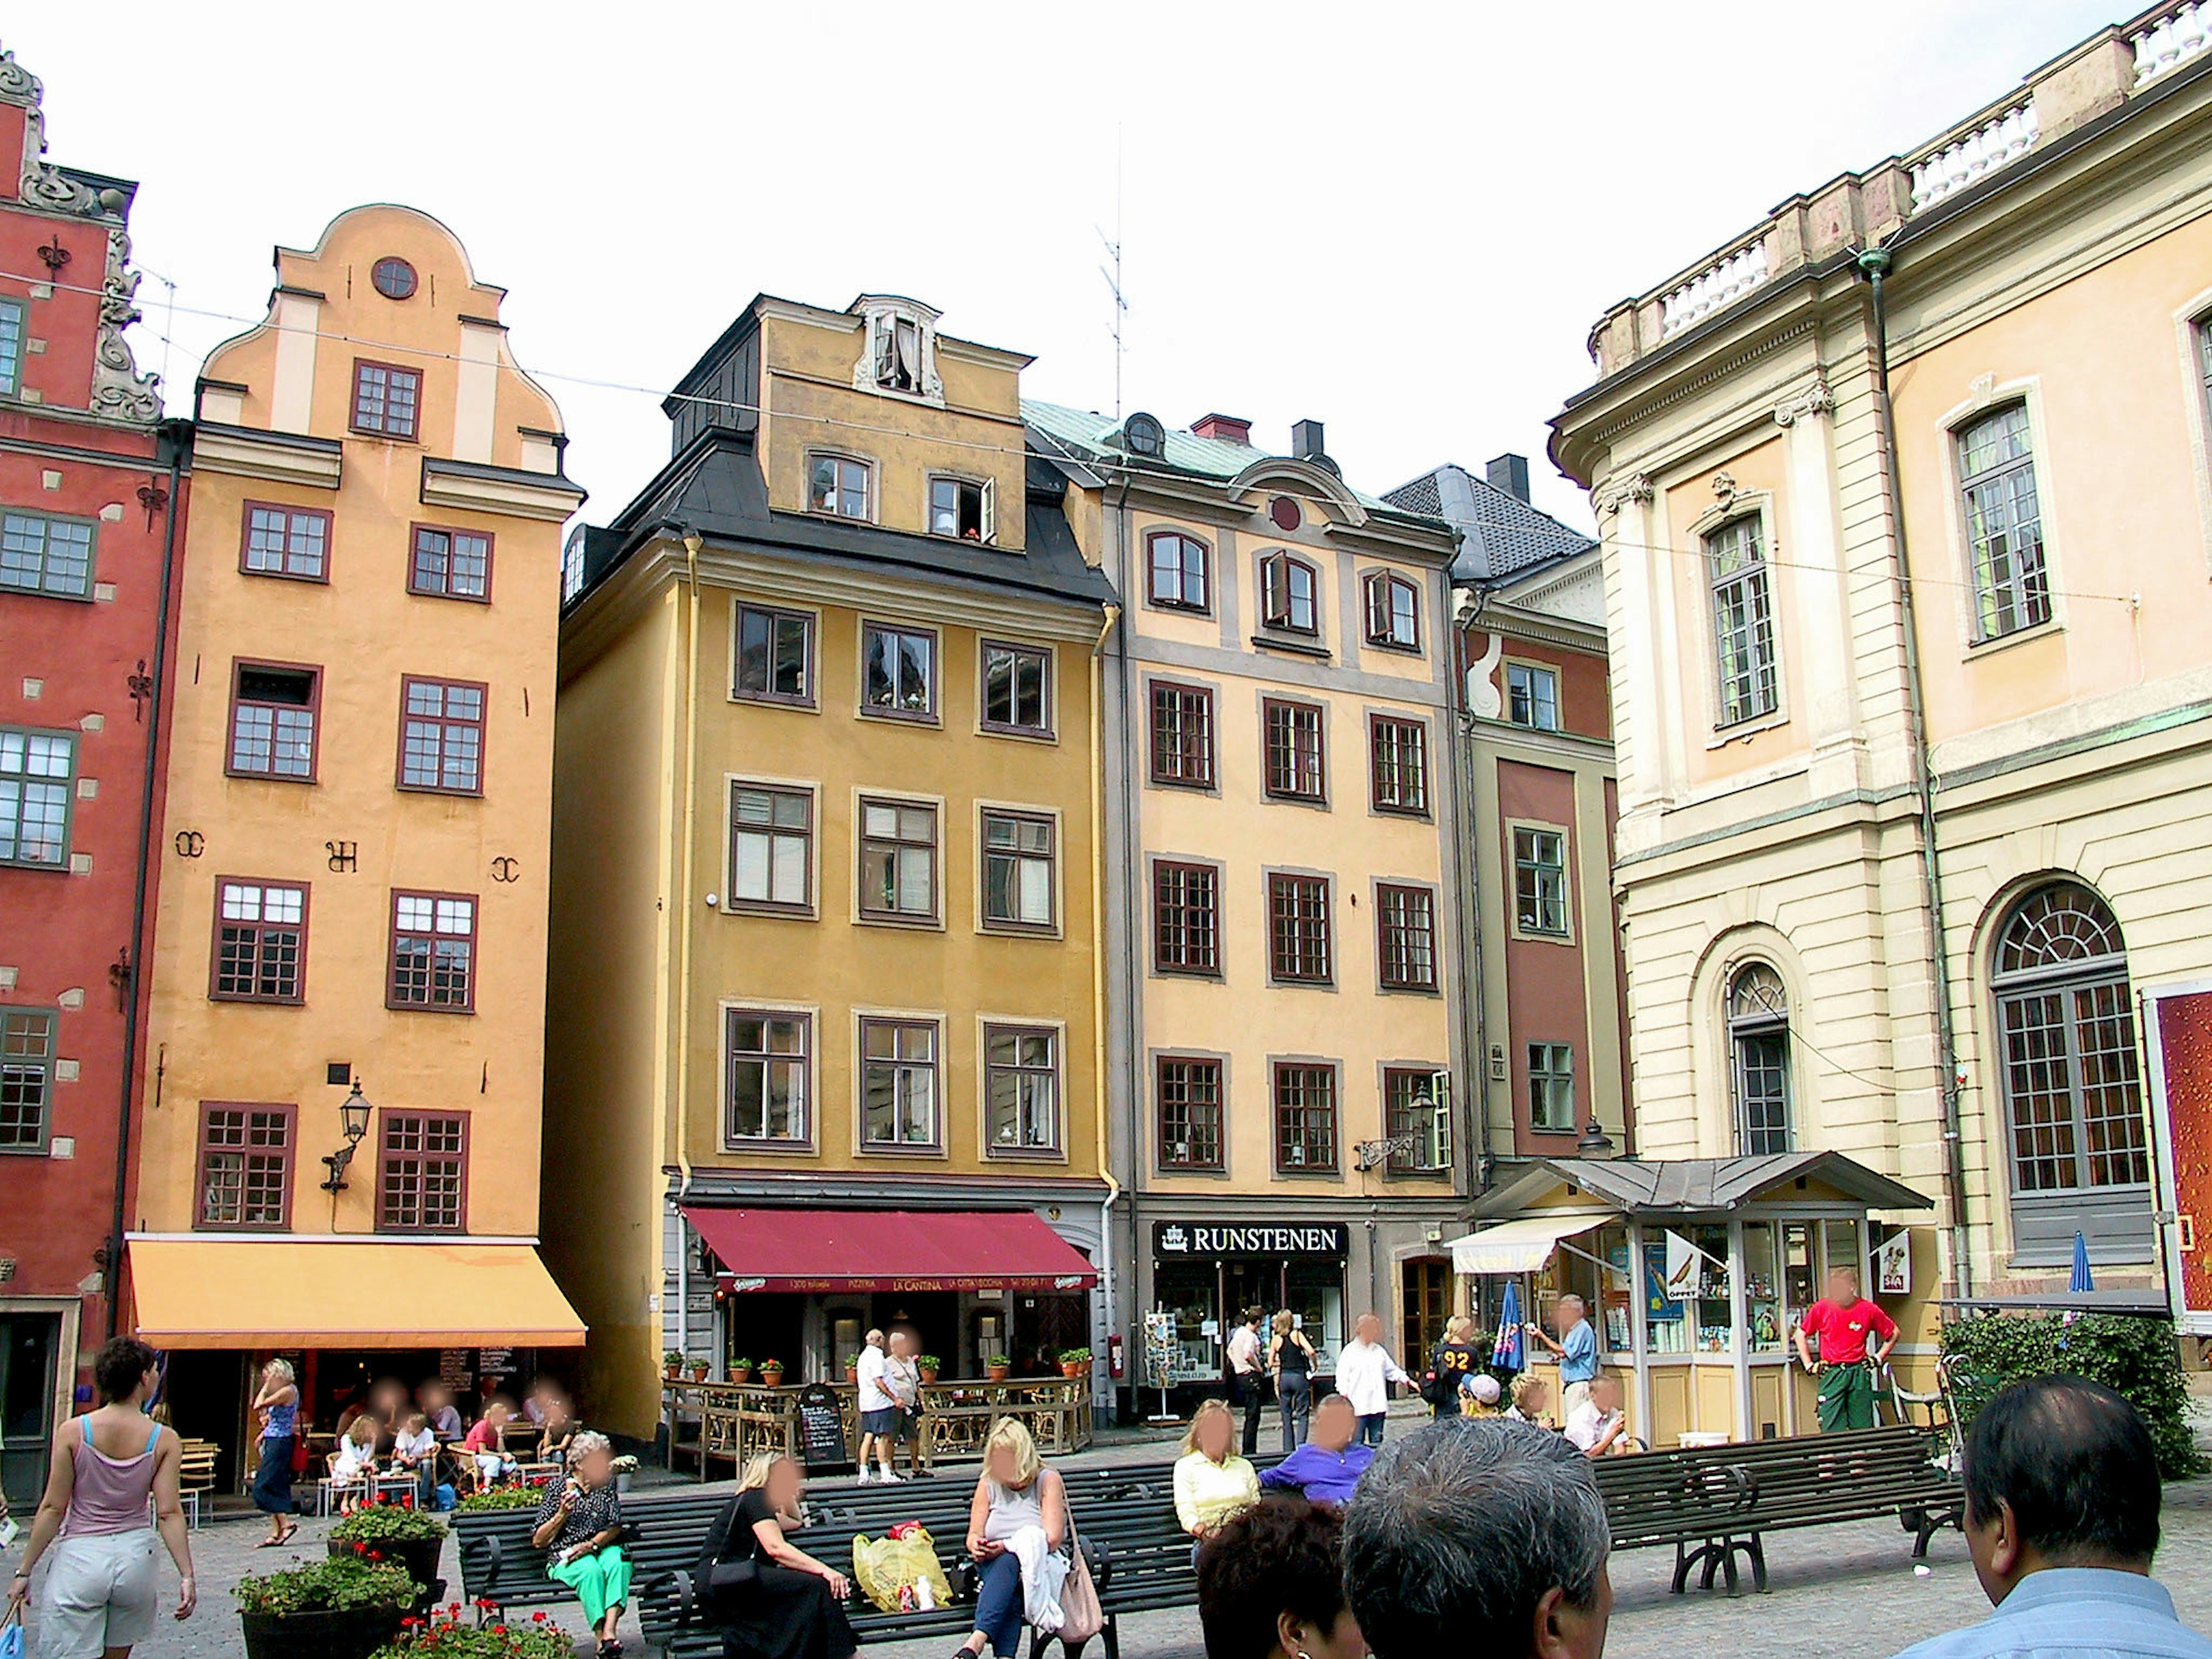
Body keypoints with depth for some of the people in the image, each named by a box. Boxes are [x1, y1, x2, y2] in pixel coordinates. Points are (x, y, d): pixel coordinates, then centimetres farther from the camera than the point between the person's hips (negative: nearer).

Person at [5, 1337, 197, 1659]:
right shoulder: (165, 1440, -6)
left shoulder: (72, 1432, -7)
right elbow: (169, 1513, -8)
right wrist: (187, 1575, -5)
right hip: (136, 1556, 2)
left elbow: (53, 1508, -5)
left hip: (79, 1558, -2)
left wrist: (25, 1571, 4)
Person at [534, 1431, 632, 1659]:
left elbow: (615, 1527, 6)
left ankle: (610, 1631, -48)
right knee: (590, 1570, -37)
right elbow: (539, 1541, 4)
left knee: (618, 1562, -34)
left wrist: (592, 1544, -13)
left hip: (603, 1548, 2)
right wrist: (562, 1514, -12)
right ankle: (602, 1639, -42)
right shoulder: (558, 1488, 6)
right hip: (567, 1556, -2)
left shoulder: (607, 1484, 14)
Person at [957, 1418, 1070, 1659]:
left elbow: (1052, 1539, -9)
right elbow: (973, 1535, 12)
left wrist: (1007, 1546, -21)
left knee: (1009, 1561, -37)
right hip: (994, 1567, 2)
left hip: (1044, 1567, -2)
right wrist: (976, 1546, -14)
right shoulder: (988, 1484, 11)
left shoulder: (1048, 1479, 0)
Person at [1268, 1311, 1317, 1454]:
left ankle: (1288, 1449, 11)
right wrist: (1314, 1365, 2)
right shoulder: (1297, 1334, -5)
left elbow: (1270, 1363, 4)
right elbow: (1311, 1351, -16)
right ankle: (1300, 1445, -10)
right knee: (1302, 1414, 3)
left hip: (1284, 1378, 3)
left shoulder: (1276, 1339, 3)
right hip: (1299, 1376, -3)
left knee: (1286, 1416, 11)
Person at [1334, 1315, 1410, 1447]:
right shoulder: (1350, 1351, -1)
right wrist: (1345, 1397, -12)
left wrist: (1408, 1381, 10)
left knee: (1377, 1441, 9)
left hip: (1378, 1406, 5)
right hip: (1358, 1406, -5)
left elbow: (1392, 1370, 21)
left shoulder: (1380, 1350, 14)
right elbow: (1342, 1377, -3)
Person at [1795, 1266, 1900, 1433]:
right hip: (1831, 1374, -1)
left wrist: (1878, 1358, 9)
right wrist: (1809, 1365, 7)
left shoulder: (1868, 1310, -2)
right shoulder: (1821, 1308, -2)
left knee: (1863, 1427, 6)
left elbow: (1893, 1333, 15)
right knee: (1831, 1429, -4)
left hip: (1859, 1373, 1)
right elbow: (1801, 1334, 11)